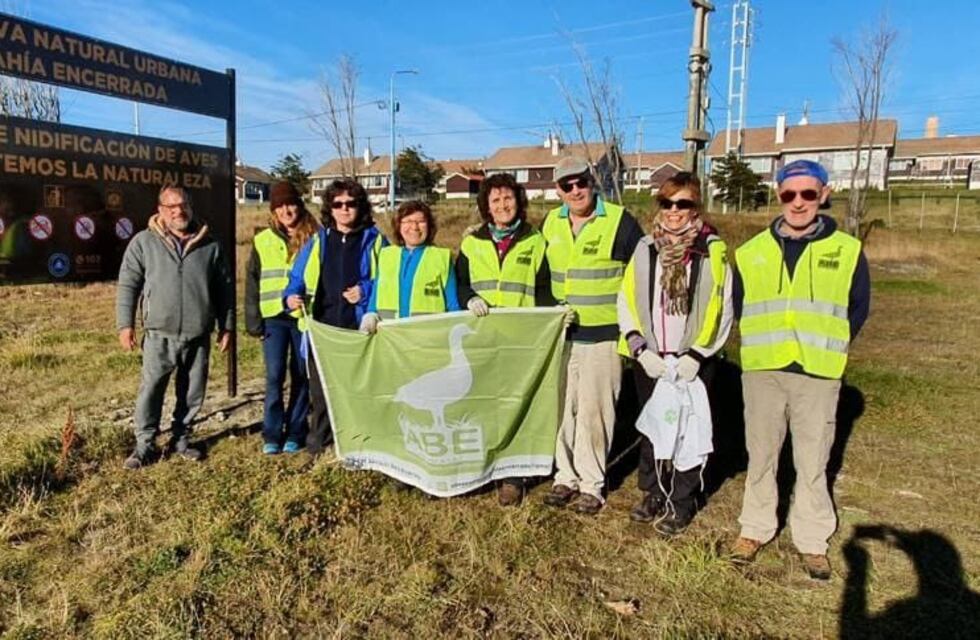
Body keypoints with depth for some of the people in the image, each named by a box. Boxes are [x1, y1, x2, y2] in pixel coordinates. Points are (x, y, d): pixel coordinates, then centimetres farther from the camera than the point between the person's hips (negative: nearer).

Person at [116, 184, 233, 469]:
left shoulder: (210, 245, 6)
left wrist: (226, 326, 9)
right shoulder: (144, 242, 1)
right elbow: (128, 285, 2)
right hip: (160, 333, -2)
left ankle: (180, 439, 27)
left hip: (198, 335, 2)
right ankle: (144, 445, 16)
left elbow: (224, 289, 10)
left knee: (192, 392, 10)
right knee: (151, 389, 1)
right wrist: (125, 324, -4)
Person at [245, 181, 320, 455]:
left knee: (301, 376, 6)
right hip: (274, 318, 1)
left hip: (305, 317, 0)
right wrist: (253, 321, 2)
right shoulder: (262, 241, 7)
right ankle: (271, 433, 9)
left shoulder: (314, 239, 2)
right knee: (274, 376, -3)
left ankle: (295, 432, 18)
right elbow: (252, 282, 7)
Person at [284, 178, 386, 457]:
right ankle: (318, 442, 24)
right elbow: (296, 279, 14)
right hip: (323, 330, 2)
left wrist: (366, 291, -13)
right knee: (320, 389, 8)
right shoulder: (317, 242, 13)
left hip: (361, 330, -2)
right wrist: (292, 296, -6)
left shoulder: (375, 241, 5)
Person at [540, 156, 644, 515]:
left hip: (602, 335, -4)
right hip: (560, 334, 5)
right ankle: (566, 477, 25)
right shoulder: (551, 223, 8)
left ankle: (591, 484, 16)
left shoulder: (619, 221, -7)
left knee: (593, 411, 1)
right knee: (561, 407, 10)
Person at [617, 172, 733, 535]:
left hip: (692, 361, -3)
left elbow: (721, 310, -6)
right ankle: (652, 493, 31)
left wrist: (696, 355, -12)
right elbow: (626, 302, 2)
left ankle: (682, 503, 24)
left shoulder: (713, 250, -5)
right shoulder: (645, 248, 4)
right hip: (649, 359, 3)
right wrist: (641, 350, -8)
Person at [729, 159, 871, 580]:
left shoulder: (846, 250, 0)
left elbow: (858, 307, 9)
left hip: (817, 375, -1)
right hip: (762, 371, 1)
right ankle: (755, 529, 26)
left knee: (812, 461, 7)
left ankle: (813, 541, 24)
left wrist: (828, 348, 5)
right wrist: (760, 344, 7)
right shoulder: (752, 252, 4)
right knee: (761, 456, 11)